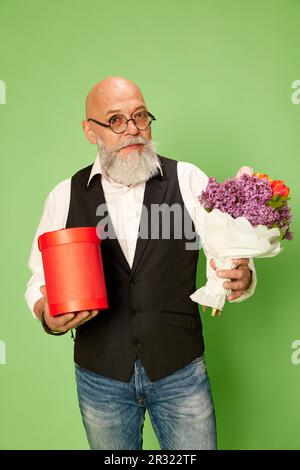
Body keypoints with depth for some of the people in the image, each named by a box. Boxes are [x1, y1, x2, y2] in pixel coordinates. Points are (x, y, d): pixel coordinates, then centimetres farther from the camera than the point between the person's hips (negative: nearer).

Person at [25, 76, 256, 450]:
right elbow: (41, 279, 3)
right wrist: (48, 316, -18)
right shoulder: (65, 196, -1)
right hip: (100, 376, 2)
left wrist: (239, 279, -27)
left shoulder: (189, 180, -6)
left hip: (181, 370, -1)